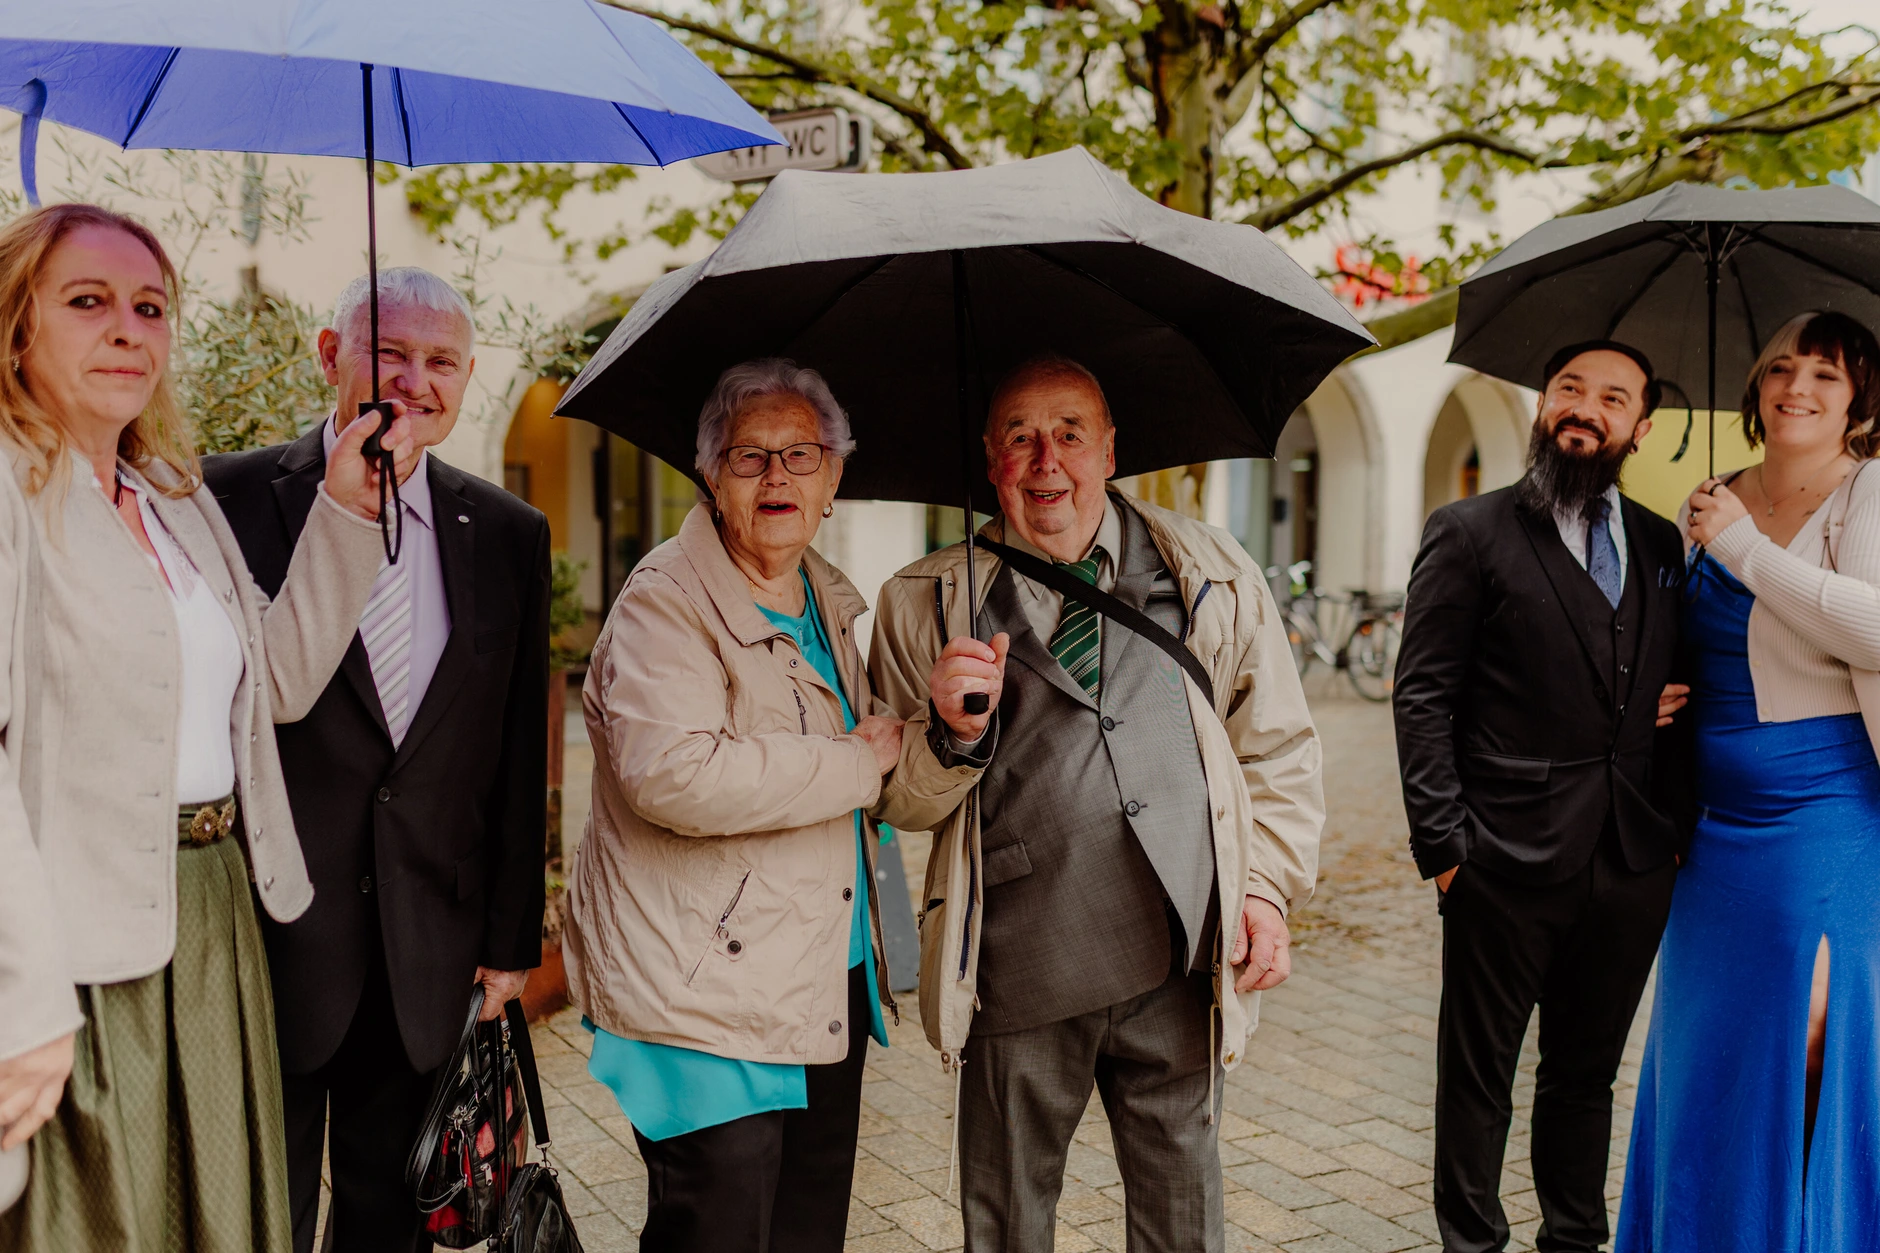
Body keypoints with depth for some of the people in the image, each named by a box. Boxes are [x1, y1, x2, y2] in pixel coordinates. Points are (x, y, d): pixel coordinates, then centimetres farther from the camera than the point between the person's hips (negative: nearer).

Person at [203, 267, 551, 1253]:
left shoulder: (509, 534, 5)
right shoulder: (233, 498, -5)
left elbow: (518, 760, 6)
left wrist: (512, 939, 6)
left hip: (430, 951, 3)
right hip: (265, 939, -3)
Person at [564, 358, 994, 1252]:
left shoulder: (832, 608, 12)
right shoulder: (664, 602, -12)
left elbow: (906, 798, 15)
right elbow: (674, 776, -30)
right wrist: (860, 761, -18)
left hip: (830, 993, 8)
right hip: (706, 999, -7)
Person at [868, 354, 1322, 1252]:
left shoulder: (1214, 575, 6)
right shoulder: (926, 606, 2)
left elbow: (1279, 745, 12)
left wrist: (1268, 884, 2)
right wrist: (956, 737, -14)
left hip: (1181, 958, 1)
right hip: (1019, 966, -1)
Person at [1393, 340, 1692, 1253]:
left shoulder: (1661, 545, 11)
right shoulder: (1471, 532, -3)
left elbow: (1672, 687, 18)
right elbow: (1423, 698, -7)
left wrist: (1676, 826, 5)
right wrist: (1443, 842, -12)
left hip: (1632, 866, 5)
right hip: (1509, 861, -4)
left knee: (1586, 1074, 18)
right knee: (1478, 1076, 8)